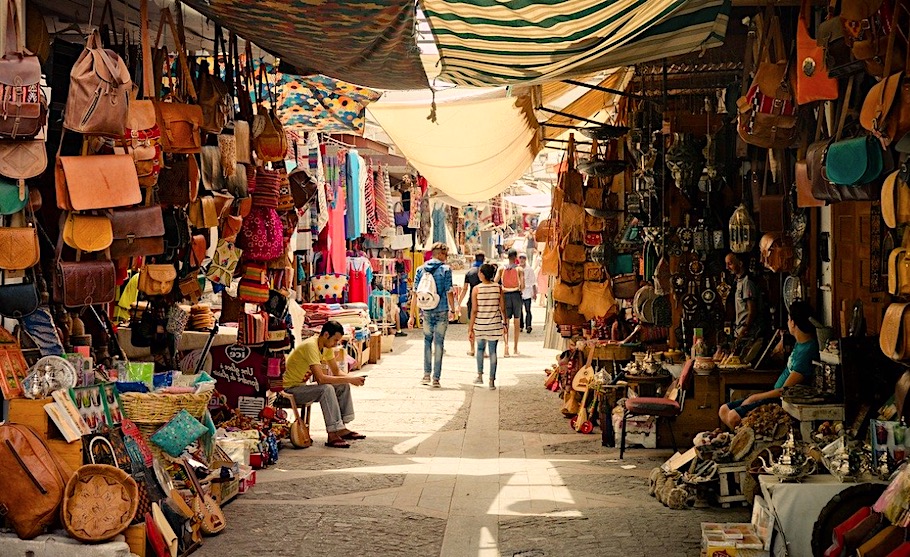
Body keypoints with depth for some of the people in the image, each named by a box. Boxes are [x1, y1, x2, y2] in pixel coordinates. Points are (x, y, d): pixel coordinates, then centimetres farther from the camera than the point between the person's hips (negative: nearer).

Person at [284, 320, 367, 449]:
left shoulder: (327, 346, 2)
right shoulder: (311, 346, -27)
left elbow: (336, 372, 9)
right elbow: (320, 378, -34)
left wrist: (352, 379, -12)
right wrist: (349, 379, -30)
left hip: (303, 386, 10)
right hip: (291, 389, -10)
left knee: (343, 387, 0)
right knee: (326, 389, -31)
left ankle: (342, 429, 0)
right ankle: (332, 436, -30)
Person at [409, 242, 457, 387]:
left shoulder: (421, 270, 4)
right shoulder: (445, 269, -6)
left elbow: (415, 294, 2)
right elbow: (449, 292, -8)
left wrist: (412, 315, 5)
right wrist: (453, 310, 6)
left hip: (426, 311, 3)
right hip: (442, 311, -3)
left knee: (427, 340, 18)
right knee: (439, 343, 3)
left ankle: (426, 374, 12)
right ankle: (436, 378, 5)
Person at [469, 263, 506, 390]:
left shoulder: (476, 289, -8)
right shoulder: (498, 288, -2)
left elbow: (474, 311, -8)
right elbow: (502, 309, 1)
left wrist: (470, 329, -3)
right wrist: (505, 323, 14)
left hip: (480, 324, -1)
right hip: (495, 325, 1)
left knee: (480, 349, 21)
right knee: (493, 351, 5)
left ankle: (480, 376, 22)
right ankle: (492, 381, 4)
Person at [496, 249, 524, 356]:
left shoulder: (502, 269, 1)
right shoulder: (519, 269, -4)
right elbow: (522, 286, -11)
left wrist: (502, 289, 11)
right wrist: (518, 289, 10)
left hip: (505, 295, 1)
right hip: (516, 295, -1)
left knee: (506, 323, 3)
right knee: (517, 323, 11)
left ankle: (506, 344, -20)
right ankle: (516, 348, 17)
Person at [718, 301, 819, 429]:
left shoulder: (808, 351, -23)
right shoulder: (800, 342, 8)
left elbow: (785, 390, -20)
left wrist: (754, 398, -12)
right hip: (776, 394, 11)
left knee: (734, 416, -26)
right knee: (724, 410, 2)